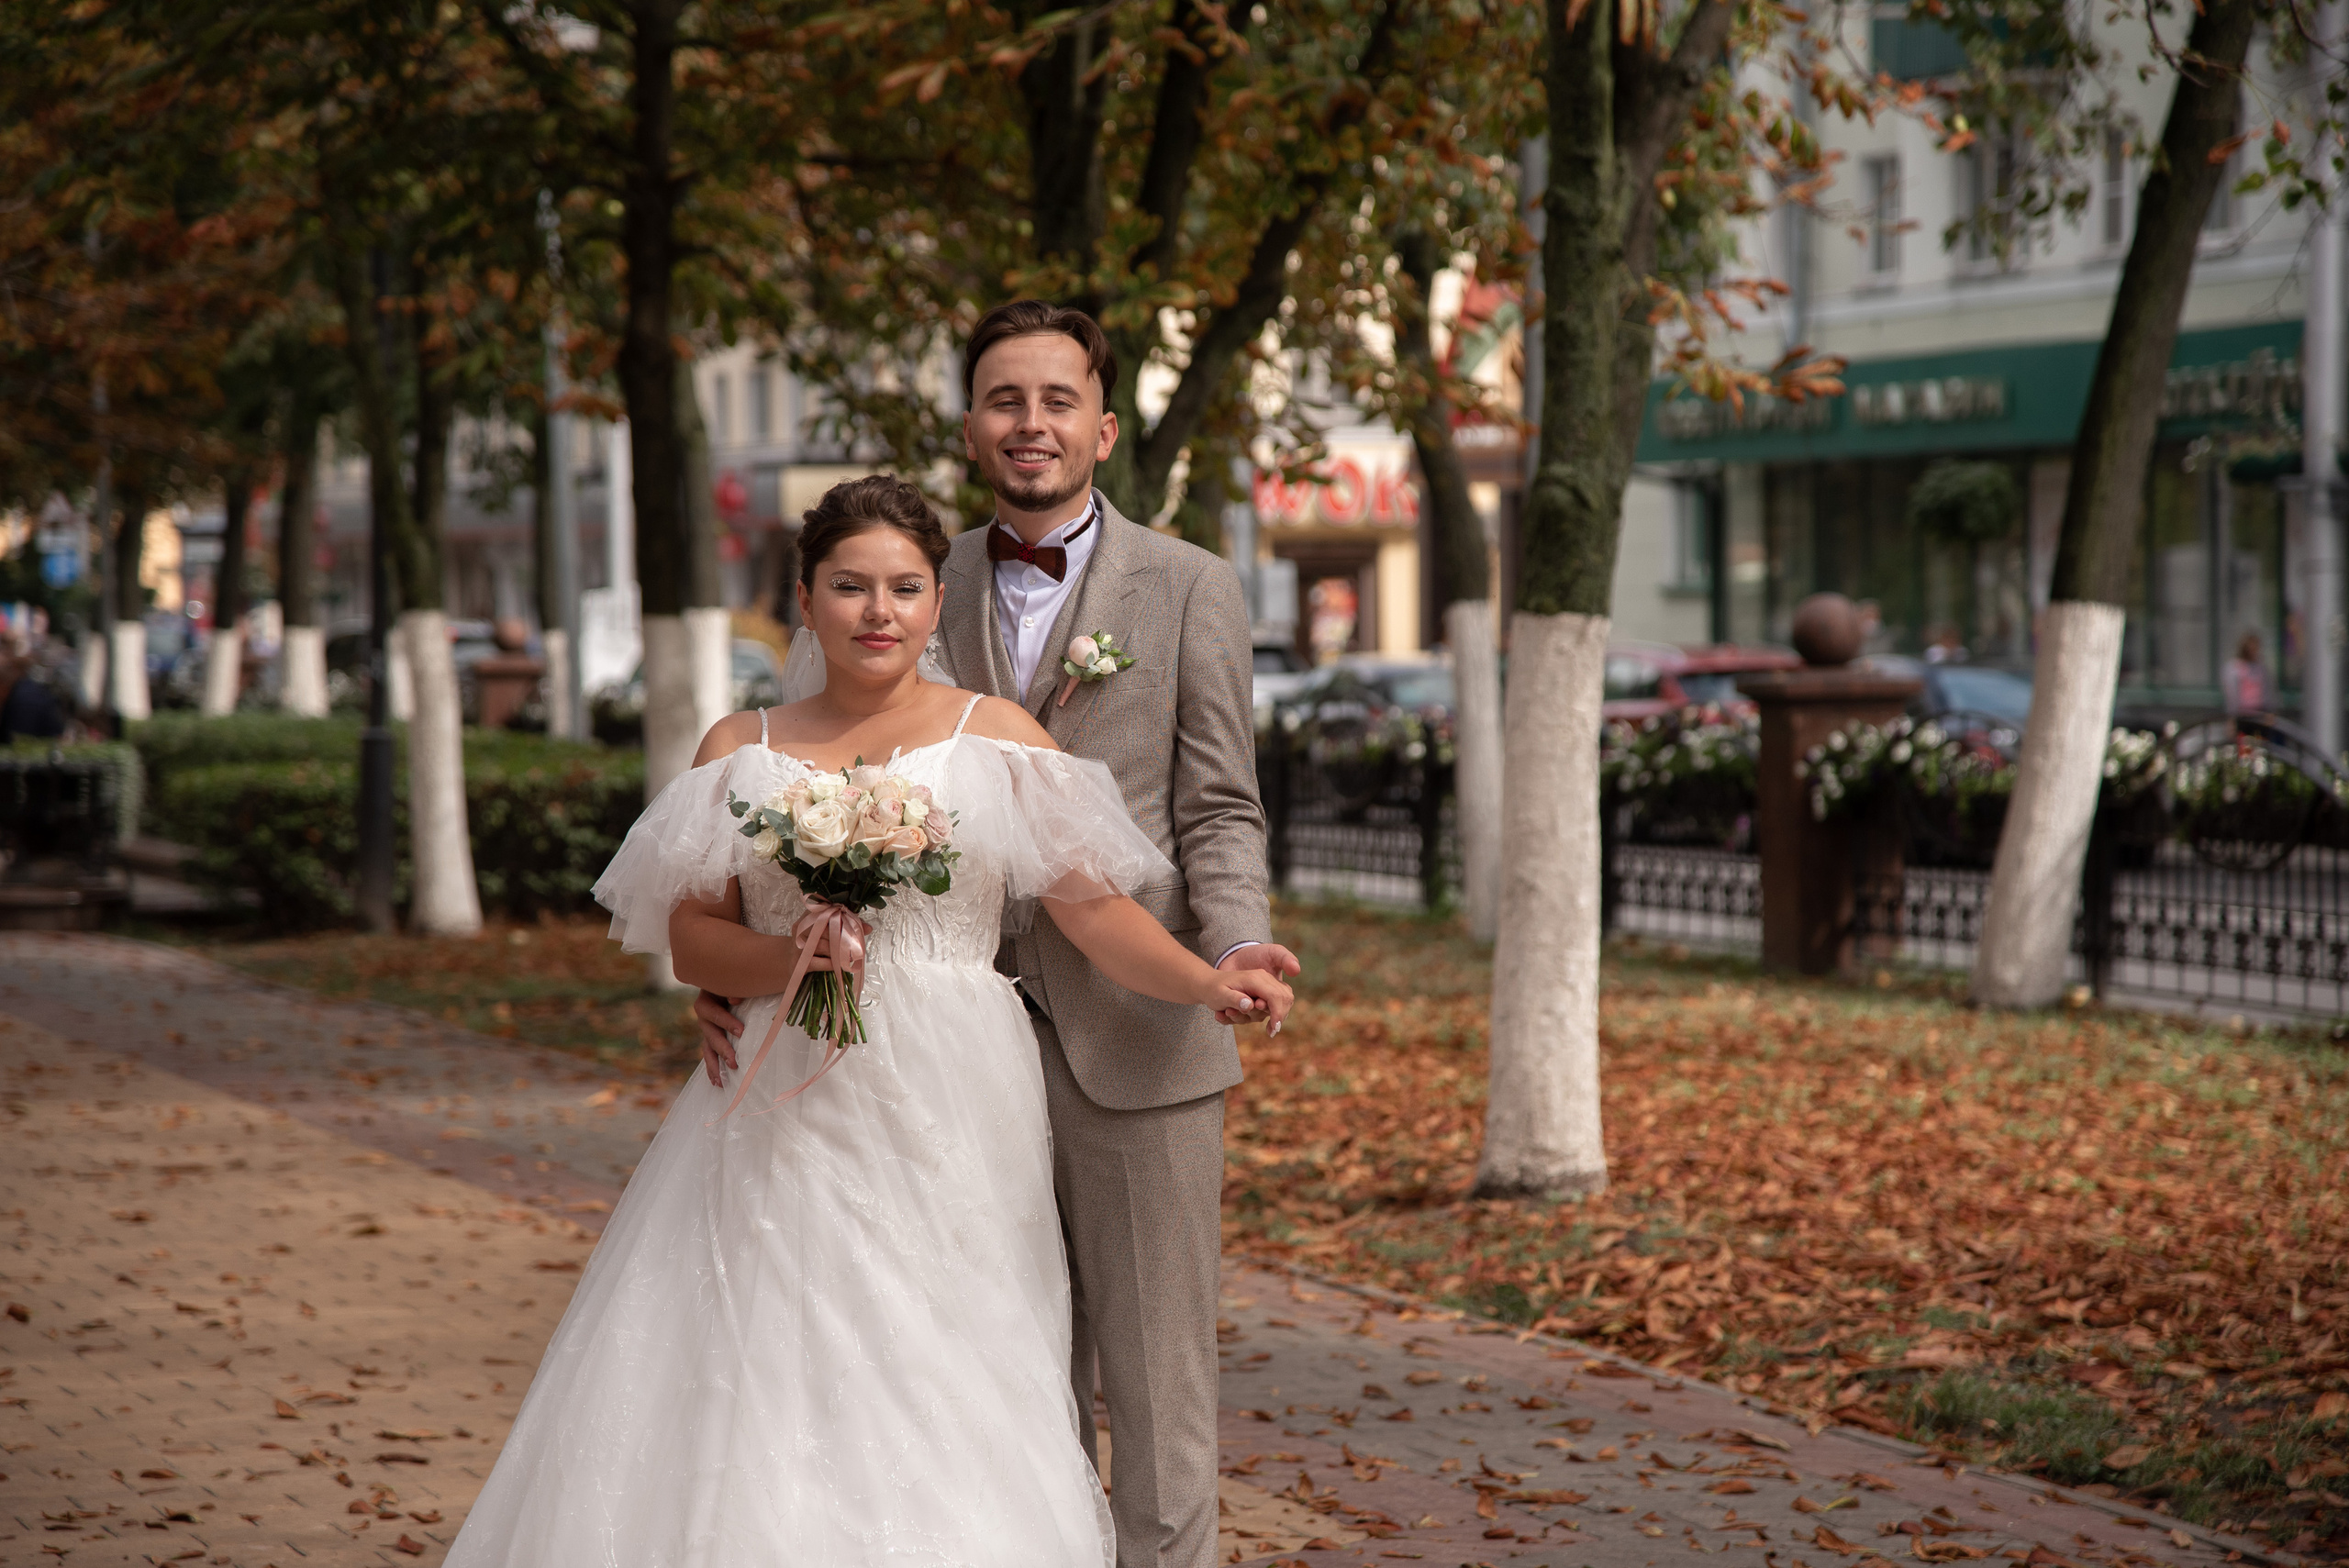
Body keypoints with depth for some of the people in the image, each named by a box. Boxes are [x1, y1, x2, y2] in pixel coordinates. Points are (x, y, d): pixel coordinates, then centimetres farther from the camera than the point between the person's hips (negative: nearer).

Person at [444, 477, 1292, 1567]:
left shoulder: (996, 738, 6)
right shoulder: (742, 751, 11)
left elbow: (1095, 908, -2)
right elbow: (691, 938, 7)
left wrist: (1210, 985, -19)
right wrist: (790, 957, -12)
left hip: (946, 1118, -1)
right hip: (787, 1118, 2)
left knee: (943, 1399, -5)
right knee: (756, 1388, -5)